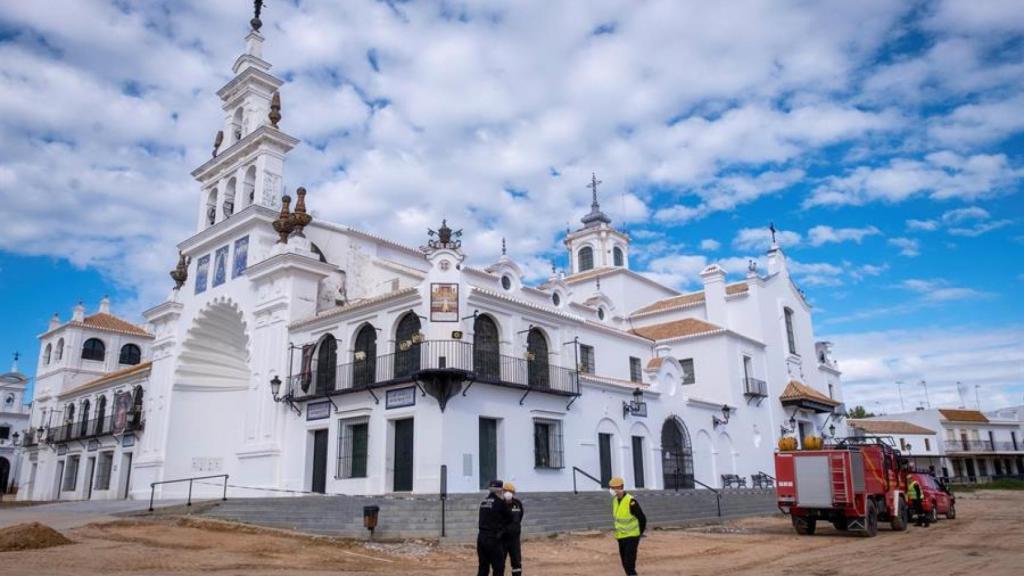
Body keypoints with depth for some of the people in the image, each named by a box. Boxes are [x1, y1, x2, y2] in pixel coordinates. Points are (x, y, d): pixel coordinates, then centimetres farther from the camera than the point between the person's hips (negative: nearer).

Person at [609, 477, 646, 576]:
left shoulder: (631, 501, -24)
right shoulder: (615, 499, 0)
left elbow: (642, 518, -16)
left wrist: (639, 533, -4)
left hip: (631, 536, -7)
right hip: (620, 536, 8)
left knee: (629, 564, -11)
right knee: (625, 563, 15)